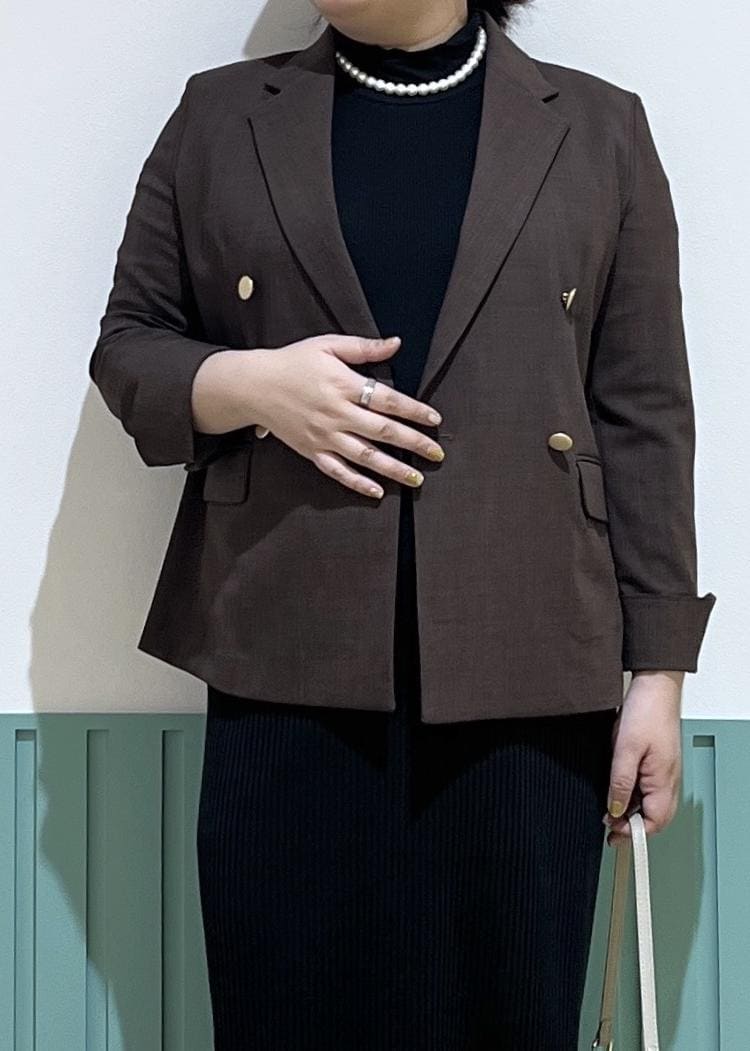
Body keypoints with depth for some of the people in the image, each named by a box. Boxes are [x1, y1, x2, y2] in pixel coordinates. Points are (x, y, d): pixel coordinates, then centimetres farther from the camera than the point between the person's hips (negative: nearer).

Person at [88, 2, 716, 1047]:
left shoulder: (596, 127, 8)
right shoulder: (220, 115, 10)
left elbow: (645, 415, 5)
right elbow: (127, 345, 12)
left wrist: (658, 672, 1)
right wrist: (247, 384, -10)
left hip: (526, 675, 0)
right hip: (288, 670, 1)